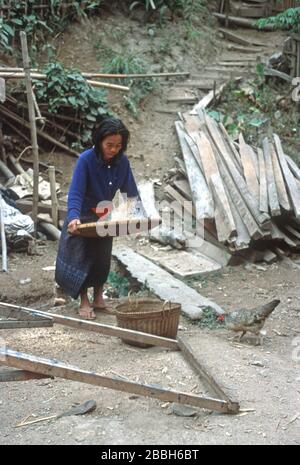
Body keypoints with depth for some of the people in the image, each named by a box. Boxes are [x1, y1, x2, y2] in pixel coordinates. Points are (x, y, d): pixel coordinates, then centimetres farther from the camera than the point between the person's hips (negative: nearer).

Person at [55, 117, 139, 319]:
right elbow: (75, 193, -31)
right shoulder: (86, 159, -25)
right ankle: (84, 301, 9)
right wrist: (73, 216, -46)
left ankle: (99, 296, 29)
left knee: (103, 257, 14)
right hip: (83, 218, -4)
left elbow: (131, 191, -7)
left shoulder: (122, 162, -12)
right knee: (81, 257, -1)